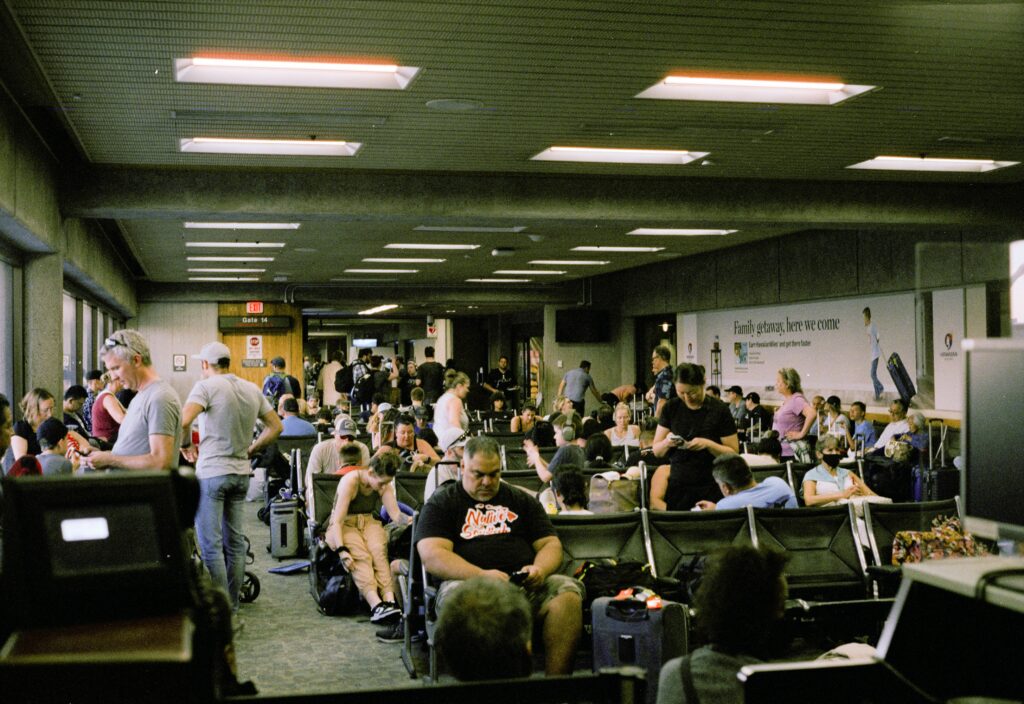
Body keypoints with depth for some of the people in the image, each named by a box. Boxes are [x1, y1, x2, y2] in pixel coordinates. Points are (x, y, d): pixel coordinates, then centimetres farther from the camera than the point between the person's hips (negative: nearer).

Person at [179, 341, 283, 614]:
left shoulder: (207, 386, -10)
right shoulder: (253, 390, 10)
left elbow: (183, 420, -23)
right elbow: (275, 427, 15)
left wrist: (186, 446, -6)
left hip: (211, 472, -6)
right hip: (241, 472, 6)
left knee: (210, 545, -2)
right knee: (235, 542, 12)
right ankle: (232, 607, 18)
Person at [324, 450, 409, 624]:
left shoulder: (385, 485, -1)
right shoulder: (350, 481, -19)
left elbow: (396, 514, -9)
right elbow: (337, 521, -22)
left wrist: (412, 519, -32)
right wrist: (342, 550, -35)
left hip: (369, 523, 4)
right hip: (344, 525, -4)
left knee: (378, 550, -31)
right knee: (360, 555, -35)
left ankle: (389, 599, -47)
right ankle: (376, 604, -51)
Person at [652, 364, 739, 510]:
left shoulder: (719, 410, -5)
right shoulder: (671, 408, 3)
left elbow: (733, 452, -4)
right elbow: (657, 451, 6)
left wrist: (708, 444, -20)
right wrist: (667, 442, -15)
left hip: (711, 487, -2)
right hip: (677, 486, 2)